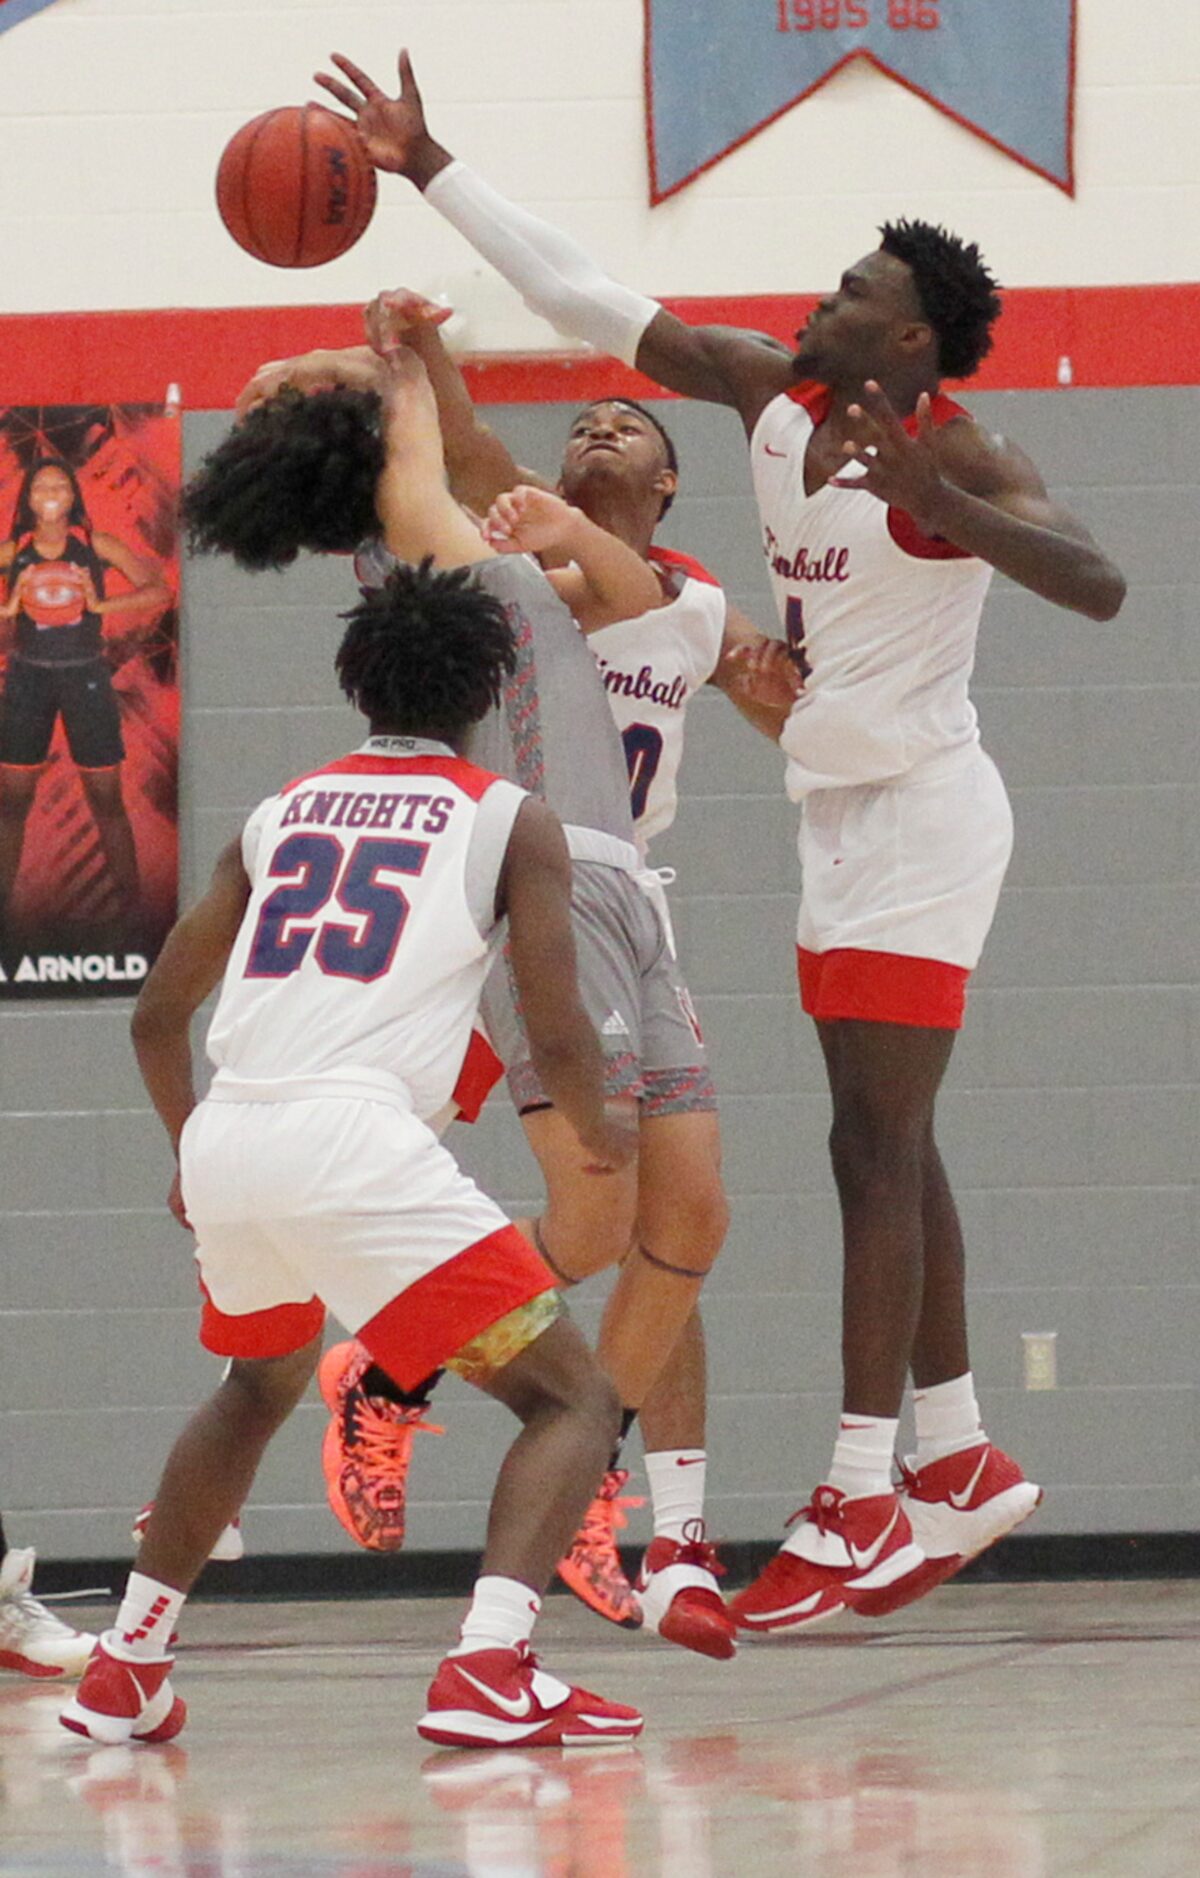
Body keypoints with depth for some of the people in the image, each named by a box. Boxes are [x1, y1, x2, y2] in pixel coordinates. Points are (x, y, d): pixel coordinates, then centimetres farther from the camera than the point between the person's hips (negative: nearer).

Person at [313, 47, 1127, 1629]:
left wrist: (946, 513, -41)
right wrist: (430, 168, 5)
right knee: (889, 1145, 12)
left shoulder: (952, 451, -16)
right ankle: (961, 1462, 20)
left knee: (874, 1143, -12)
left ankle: (861, 1504, -13)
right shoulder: (773, 394, 4)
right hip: (838, 814, 8)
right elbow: (585, 297, 7)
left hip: (922, 811, -8)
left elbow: (1097, 583, -29)